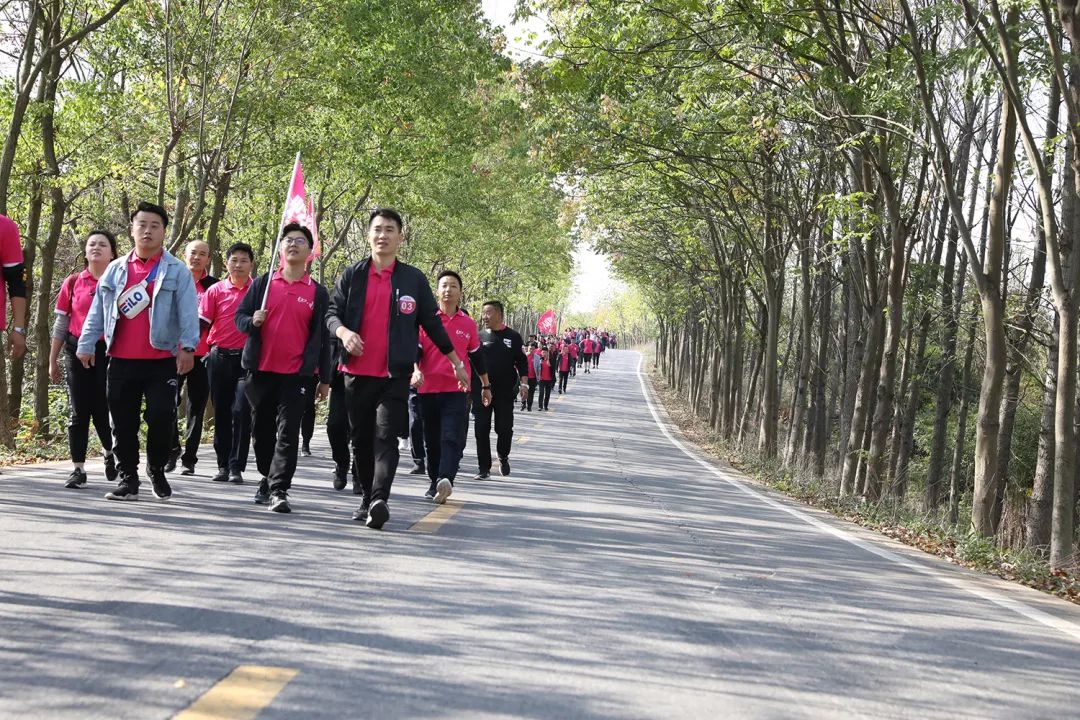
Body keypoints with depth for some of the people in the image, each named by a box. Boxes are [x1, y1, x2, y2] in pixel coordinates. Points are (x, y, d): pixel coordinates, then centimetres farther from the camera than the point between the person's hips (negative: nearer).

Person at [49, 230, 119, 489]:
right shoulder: (73, 282, 7)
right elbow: (61, 323, 11)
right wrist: (52, 360, 10)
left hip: (109, 351, -2)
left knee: (103, 410, -2)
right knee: (79, 412, 3)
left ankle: (110, 453, 27)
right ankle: (78, 469, 9)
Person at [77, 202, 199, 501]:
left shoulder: (177, 271, 2)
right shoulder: (115, 269, 13)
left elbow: (188, 312, -7)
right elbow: (97, 311, 14)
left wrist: (188, 347, -18)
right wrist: (86, 345, 8)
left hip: (162, 361, -3)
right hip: (121, 361, 3)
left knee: (161, 418, -6)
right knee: (123, 422, 4)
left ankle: (157, 470, 16)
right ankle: (128, 479, 14)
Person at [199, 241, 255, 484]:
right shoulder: (215, 291, 6)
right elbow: (202, 322, 2)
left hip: (246, 358, -2)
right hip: (219, 357, 2)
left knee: (241, 411, -9)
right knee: (221, 412, 8)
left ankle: (236, 467, -2)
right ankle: (223, 465, 17)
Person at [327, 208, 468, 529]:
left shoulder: (414, 279, 5)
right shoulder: (351, 275, 8)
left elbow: (432, 323, 11)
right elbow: (332, 312, 6)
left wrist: (457, 363, 14)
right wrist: (343, 331, -18)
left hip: (395, 374, -3)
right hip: (356, 372, 3)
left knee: (386, 438, -14)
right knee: (361, 440, 10)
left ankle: (379, 500, -24)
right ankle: (368, 498, 22)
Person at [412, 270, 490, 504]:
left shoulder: (468, 324, 9)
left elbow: (476, 356, 20)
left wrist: (485, 386, 26)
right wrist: (415, 370, -21)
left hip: (457, 390, 0)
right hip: (428, 389, 1)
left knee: (452, 438, -15)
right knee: (432, 439, 8)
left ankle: (445, 479, -28)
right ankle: (435, 482, 19)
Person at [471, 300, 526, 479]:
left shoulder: (512, 336, 4)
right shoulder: (479, 336, 5)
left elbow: (521, 361, 8)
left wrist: (523, 382, -2)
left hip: (505, 391, -1)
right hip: (481, 390, 1)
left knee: (505, 428, 5)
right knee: (481, 430, -2)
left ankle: (503, 457, 33)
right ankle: (484, 468, 5)